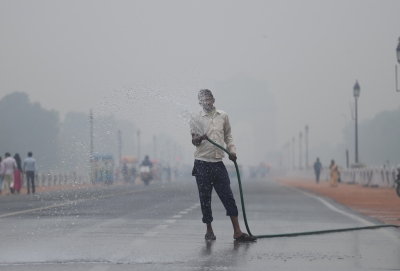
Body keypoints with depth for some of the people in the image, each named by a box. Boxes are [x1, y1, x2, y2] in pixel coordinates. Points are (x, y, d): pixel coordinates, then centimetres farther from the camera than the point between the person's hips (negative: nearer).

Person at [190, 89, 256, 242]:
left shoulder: (223, 116, 10)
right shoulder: (196, 119, 2)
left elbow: (228, 136, 20)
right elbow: (193, 140, 0)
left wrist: (232, 150, 4)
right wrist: (198, 139, -24)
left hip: (218, 163, 2)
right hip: (202, 163, -2)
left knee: (228, 197, -2)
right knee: (205, 199, 2)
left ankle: (237, 232, -2)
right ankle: (209, 231, 14)